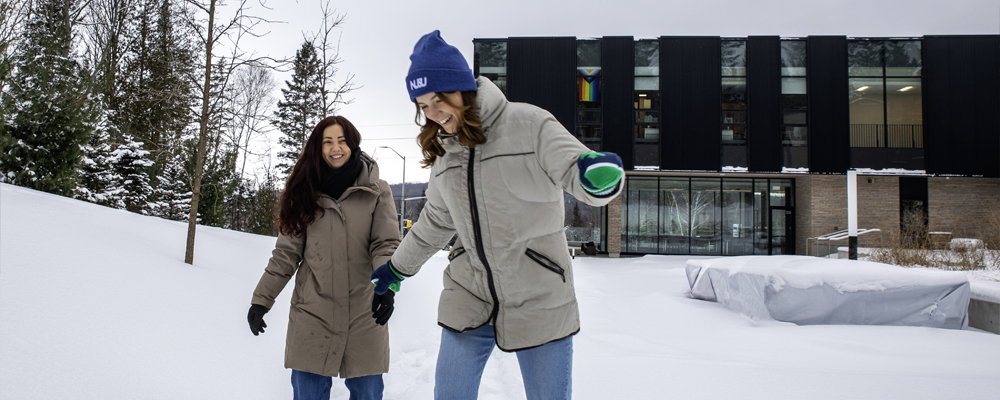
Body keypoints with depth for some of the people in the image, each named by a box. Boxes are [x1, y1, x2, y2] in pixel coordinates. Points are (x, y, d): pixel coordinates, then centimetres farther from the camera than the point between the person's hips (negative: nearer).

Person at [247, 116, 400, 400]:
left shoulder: (376, 192, 1)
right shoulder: (306, 194, 7)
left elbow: (386, 244, -6)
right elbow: (286, 253, 7)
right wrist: (261, 299, 2)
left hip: (363, 314, -1)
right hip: (312, 313, 2)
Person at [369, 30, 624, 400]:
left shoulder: (528, 124, -11)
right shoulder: (443, 149, 8)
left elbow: (575, 171, -19)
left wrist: (600, 172, -43)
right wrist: (397, 267, 29)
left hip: (538, 300, -4)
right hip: (468, 300, 5)